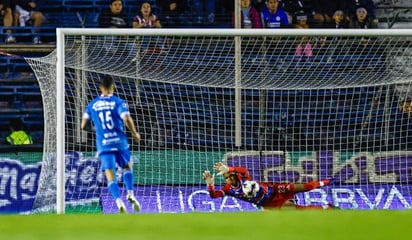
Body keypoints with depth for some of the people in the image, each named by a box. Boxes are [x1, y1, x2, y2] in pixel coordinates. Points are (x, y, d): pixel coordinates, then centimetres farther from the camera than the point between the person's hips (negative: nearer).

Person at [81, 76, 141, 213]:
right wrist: (135, 134, 1)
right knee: (127, 167, 23)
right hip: (119, 141, -1)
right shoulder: (119, 102, -2)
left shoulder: (92, 105, 7)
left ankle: (119, 202, -22)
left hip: (103, 144, 1)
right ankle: (130, 194, 5)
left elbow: (84, 125, 7)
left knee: (110, 176, -2)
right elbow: (127, 120, -16)